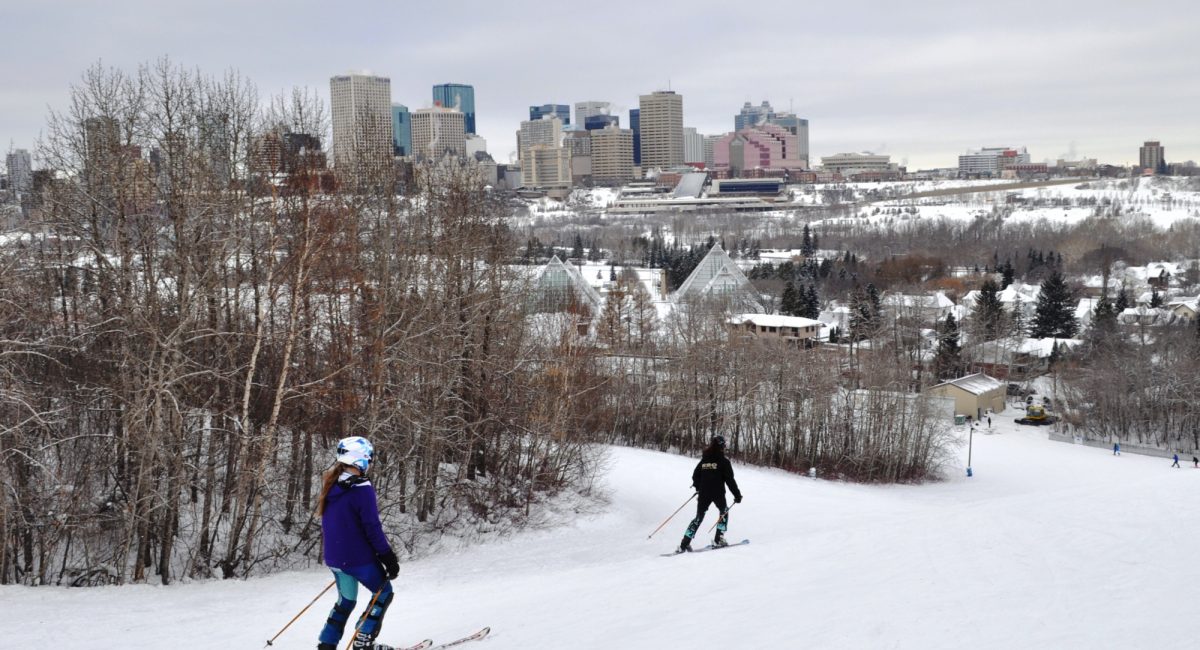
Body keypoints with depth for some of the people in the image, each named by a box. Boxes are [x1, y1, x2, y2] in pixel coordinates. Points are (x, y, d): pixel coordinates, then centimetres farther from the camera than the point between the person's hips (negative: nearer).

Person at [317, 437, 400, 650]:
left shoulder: (331, 486, 5)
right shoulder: (362, 489, -20)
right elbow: (372, 527, -19)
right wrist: (389, 557, -11)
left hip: (334, 557, 7)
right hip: (359, 557, -7)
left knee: (346, 600, 23)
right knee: (384, 592, 12)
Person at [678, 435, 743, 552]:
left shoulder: (704, 460, 8)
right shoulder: (723, 461, -7)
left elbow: (695, 476, 13)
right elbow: (730, 480, -9)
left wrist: (698, 488, 31)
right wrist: (737, 494, -1)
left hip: (703, 493, 4)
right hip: (718, 493, -4)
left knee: (699, 517, 9)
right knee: (724, 512, 22)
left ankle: (684, 544, -2)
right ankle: (718, 539, 12)